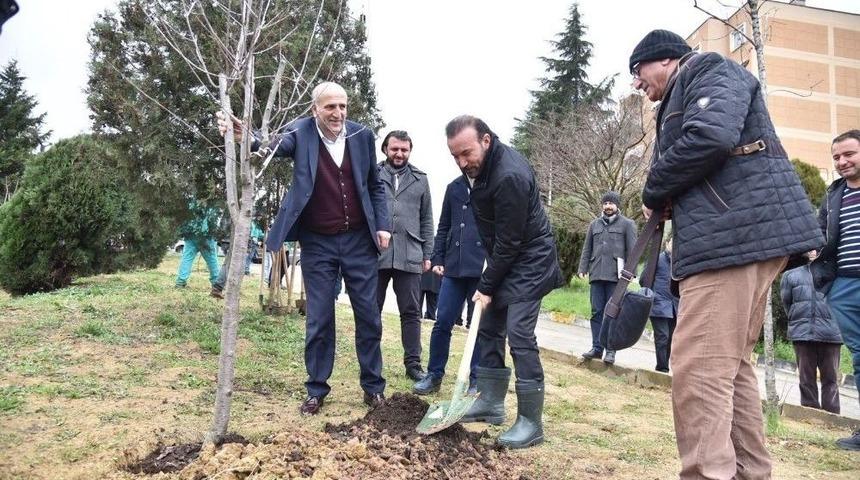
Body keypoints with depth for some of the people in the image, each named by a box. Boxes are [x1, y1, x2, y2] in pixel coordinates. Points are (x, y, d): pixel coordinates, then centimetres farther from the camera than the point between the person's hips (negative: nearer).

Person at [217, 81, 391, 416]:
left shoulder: (362, 135, 0)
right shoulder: (300, 133, -6)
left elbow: (375, 185, 8)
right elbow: (273, 145, -26)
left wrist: (382, 225, 0)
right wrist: (245, 135, -47)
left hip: (358, 240, 2)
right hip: (317, 243, -1)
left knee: (368, 315, 8)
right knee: (319, 319, 5)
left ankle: (373, 385, 23)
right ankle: (316, 389, 20)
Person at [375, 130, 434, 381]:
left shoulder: (420, 179, 12)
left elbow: (426, 220, 13)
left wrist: (427, 254, 7)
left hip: (409, 255, 1)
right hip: (375, 253, -1)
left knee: (411, 312, 5)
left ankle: (413, 363, 14)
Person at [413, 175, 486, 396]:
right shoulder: (454, 187, 14)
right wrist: (437, 259, 10)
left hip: (483, 269, -3)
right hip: (453, 268, 4)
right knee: (443, 323, 4)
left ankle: (476, 380, 18)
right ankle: (434, 375, 18)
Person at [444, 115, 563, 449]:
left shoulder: (509, 175, -29)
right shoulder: (479, 165, -1)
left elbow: (509, 242, -24)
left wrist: (486, 286, -16)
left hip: (528, 260, -9)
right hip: (502, 258, 9)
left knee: (519, 334, -13)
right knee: (489, 328, 11)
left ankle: (531, 422, -4)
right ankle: (492, 403, 22)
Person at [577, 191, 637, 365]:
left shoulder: (627, 224, 6)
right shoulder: (594, 224, 17)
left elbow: (632, 250, 0)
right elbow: (587, 248, 17)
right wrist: (582, 268, 7)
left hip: (616, 275, -3)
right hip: (596, 274, 4)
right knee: (596, 312, 3)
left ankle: (611, 350, 3)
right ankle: (596, 347, 9)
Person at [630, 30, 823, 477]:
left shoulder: (709, 69, 2)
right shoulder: (681, 100, 30)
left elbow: (710, 136, -18)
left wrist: (654, 192, -7)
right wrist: (668, 202, 4)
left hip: (735, 234, -10)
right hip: (729, 234, 10)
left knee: (699, 368, -13)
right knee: (729, 364, 13)